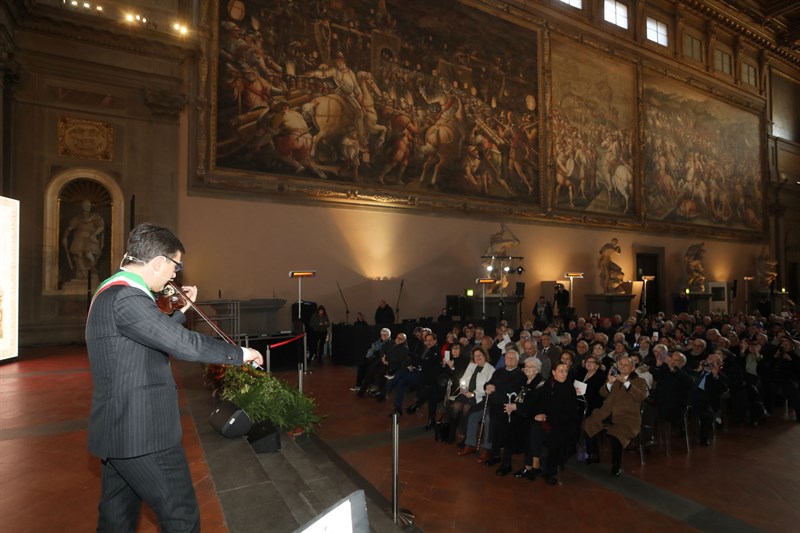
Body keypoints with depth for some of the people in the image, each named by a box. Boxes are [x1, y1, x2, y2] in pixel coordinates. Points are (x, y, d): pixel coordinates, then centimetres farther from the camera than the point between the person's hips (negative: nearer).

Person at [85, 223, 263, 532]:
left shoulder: (111, 292, 12)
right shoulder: (126, 297, -22)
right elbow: (185, 345, -26)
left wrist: (181, 311, 17)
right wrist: (241, 354, -16)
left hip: (117, 430, 10)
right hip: (142, 433, -10)